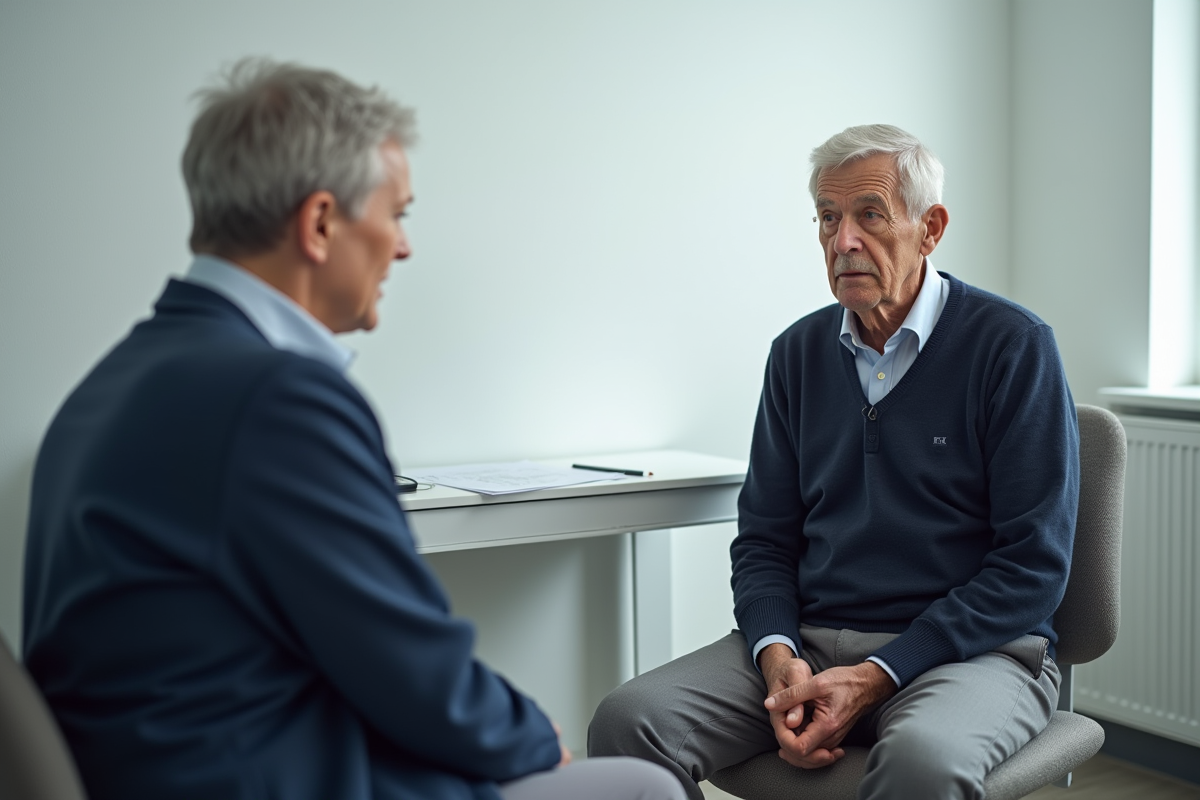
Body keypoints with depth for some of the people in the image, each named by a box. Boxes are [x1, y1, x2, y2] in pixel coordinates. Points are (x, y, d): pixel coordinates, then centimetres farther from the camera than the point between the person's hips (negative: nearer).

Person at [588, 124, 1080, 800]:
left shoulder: (1013, 346, -4)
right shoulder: (800, 352, 11)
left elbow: (1033, 564, -8)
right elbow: (764, 536, 13)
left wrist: (877, 676, -16)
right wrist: (779, 656, -8)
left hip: (974, 649, -4)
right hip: (809, 641, 4)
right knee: (628, 722, -19)